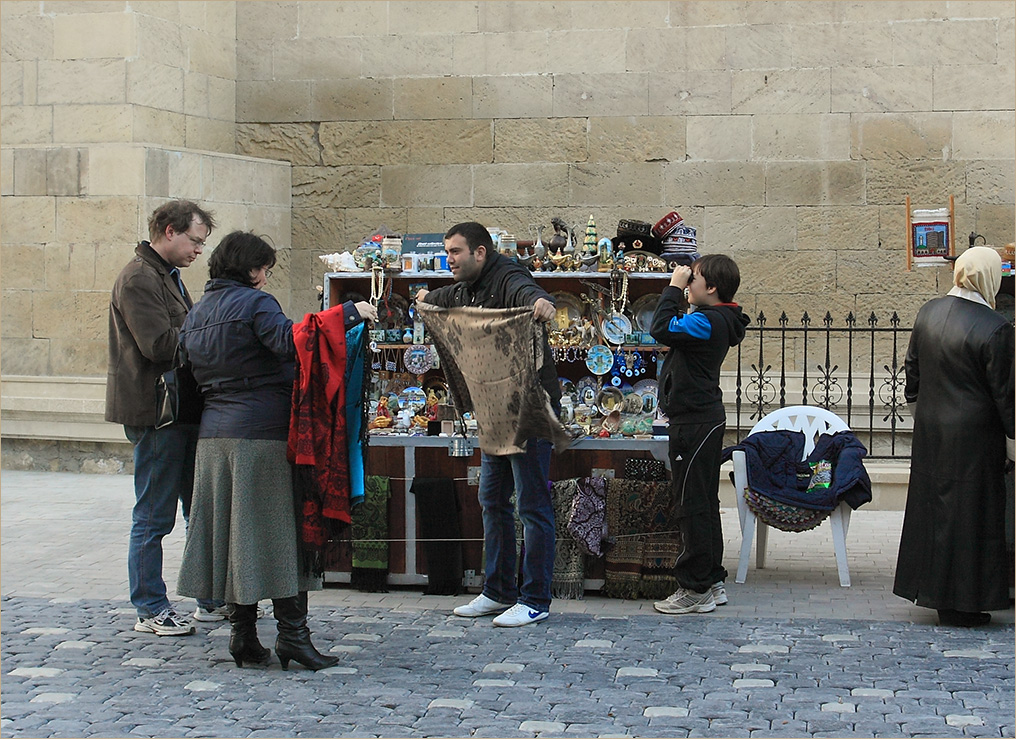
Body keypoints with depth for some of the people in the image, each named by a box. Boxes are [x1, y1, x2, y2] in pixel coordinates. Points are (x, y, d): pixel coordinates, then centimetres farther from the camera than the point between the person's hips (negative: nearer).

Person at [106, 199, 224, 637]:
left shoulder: (168, 277, 20)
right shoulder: (138, 280, -13)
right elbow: (159, 344, -22)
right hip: (155, 412, -10)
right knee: (153, 516, -2)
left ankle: (212, 599, 20)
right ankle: (151, 610, 5)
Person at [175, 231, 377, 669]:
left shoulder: (197, 313, 16)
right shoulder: (254, 304, -8)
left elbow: (191, 370, 19)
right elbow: (291, 341, -24)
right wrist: (349, 314, -21)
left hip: (214, 434, 7)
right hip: (264, 433, -7)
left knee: (232, 532, 9)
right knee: (280, 530, -3)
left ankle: (242, 633, 10)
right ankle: (292, 633, -5)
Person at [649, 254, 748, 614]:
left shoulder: (708, 321, -18)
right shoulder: (714, 320, 14)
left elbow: (661, 329, -26)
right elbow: (675, 329, 20)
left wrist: (673, 288, -16)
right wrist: (677, 291, 11)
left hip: (694, 423, -11)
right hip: (706, 419, 11)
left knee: (692, 504, -6)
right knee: (703, 503, 15)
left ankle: (696, 589, -2)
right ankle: (712, 582, 23)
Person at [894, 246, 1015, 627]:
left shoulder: (928, 312, 0)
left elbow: (912, 368, 11)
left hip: (930, 430, 6)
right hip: (973, 435, -6)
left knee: (932, 506, 16)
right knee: (968, 511, 4)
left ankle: (931, 589, 26)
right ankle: (960, 602, 11)